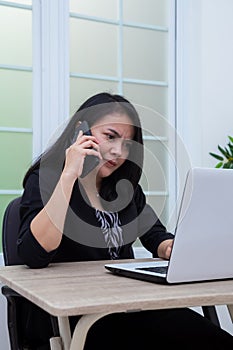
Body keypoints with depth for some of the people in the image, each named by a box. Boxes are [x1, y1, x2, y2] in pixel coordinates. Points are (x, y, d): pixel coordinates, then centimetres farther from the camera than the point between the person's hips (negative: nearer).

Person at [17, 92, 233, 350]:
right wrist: (69, 176, -25)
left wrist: (171, 249, -7)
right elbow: (34, 256, -21)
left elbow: (157, 237, 17)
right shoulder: (44, 179, -6)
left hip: (125, 307, 7)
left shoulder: (124, 185, 14)